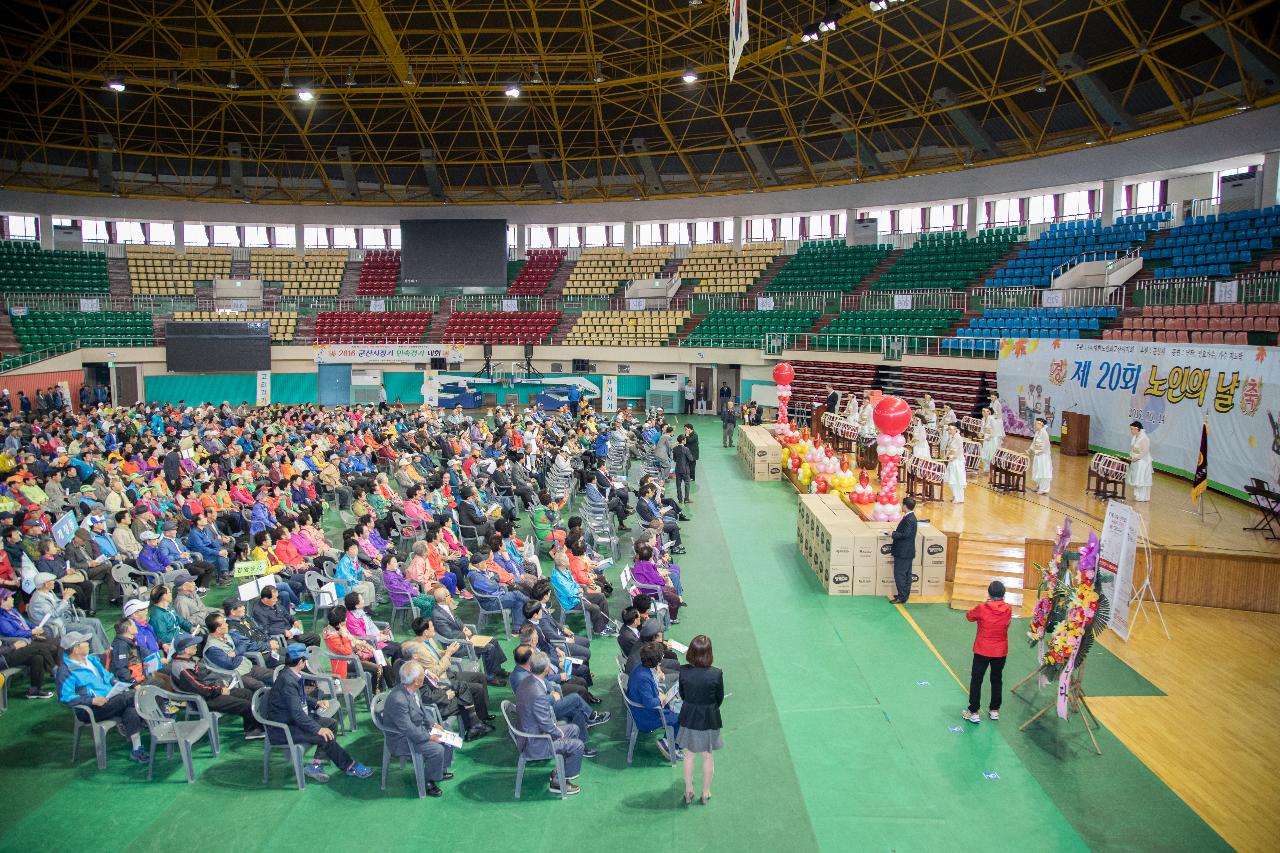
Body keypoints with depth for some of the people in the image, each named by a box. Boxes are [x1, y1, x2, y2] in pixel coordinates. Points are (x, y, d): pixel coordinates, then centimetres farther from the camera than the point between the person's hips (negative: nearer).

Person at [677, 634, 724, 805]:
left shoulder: (683, 671, -19)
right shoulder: (716, 674, -24)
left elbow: (682, 694, -3)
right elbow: (720, 698, -8)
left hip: (689, 716, 2)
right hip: (709, 718, -2)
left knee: (689, 754, 21)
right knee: (708, 756, 18)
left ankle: (688, 791, 34)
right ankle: (705, 793, 33)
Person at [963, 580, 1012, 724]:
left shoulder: (982, 608, -19)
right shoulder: (1008, 610, -9)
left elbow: (969, 616, -1)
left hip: (982, 651, -3)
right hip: (1001, 651, 3)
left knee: (976, 680, 7)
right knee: (996, 680, 19)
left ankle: (973, 712, 9)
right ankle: (994, 710, 29)